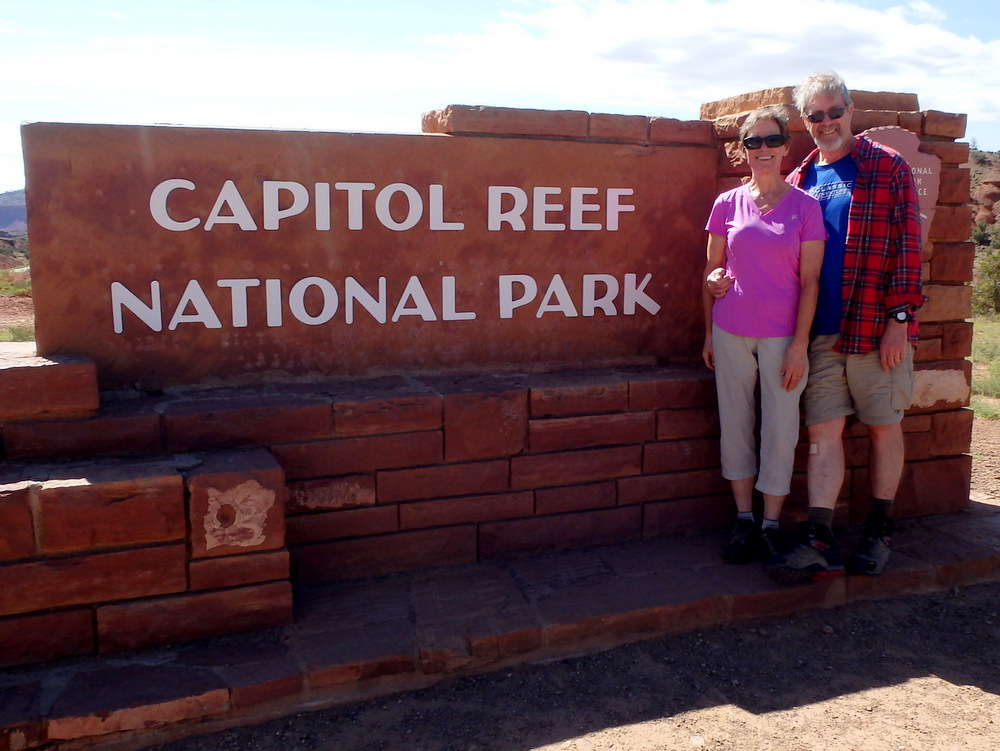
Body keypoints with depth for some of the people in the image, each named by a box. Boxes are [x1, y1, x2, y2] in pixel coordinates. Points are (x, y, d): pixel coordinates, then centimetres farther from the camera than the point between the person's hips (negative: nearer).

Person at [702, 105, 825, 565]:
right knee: (736, 424, 7)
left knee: (780, 427, 3)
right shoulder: (728, 204, 4)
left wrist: (800, 345, -9)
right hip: (732, 332, 2)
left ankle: (771, 525, 17)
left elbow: (809, 280, -3)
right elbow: (712, 271, 9)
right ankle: (744, 520, 21)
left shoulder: (804, 207, -1)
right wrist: (709, 333, 7)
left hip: (782, 336, -2)